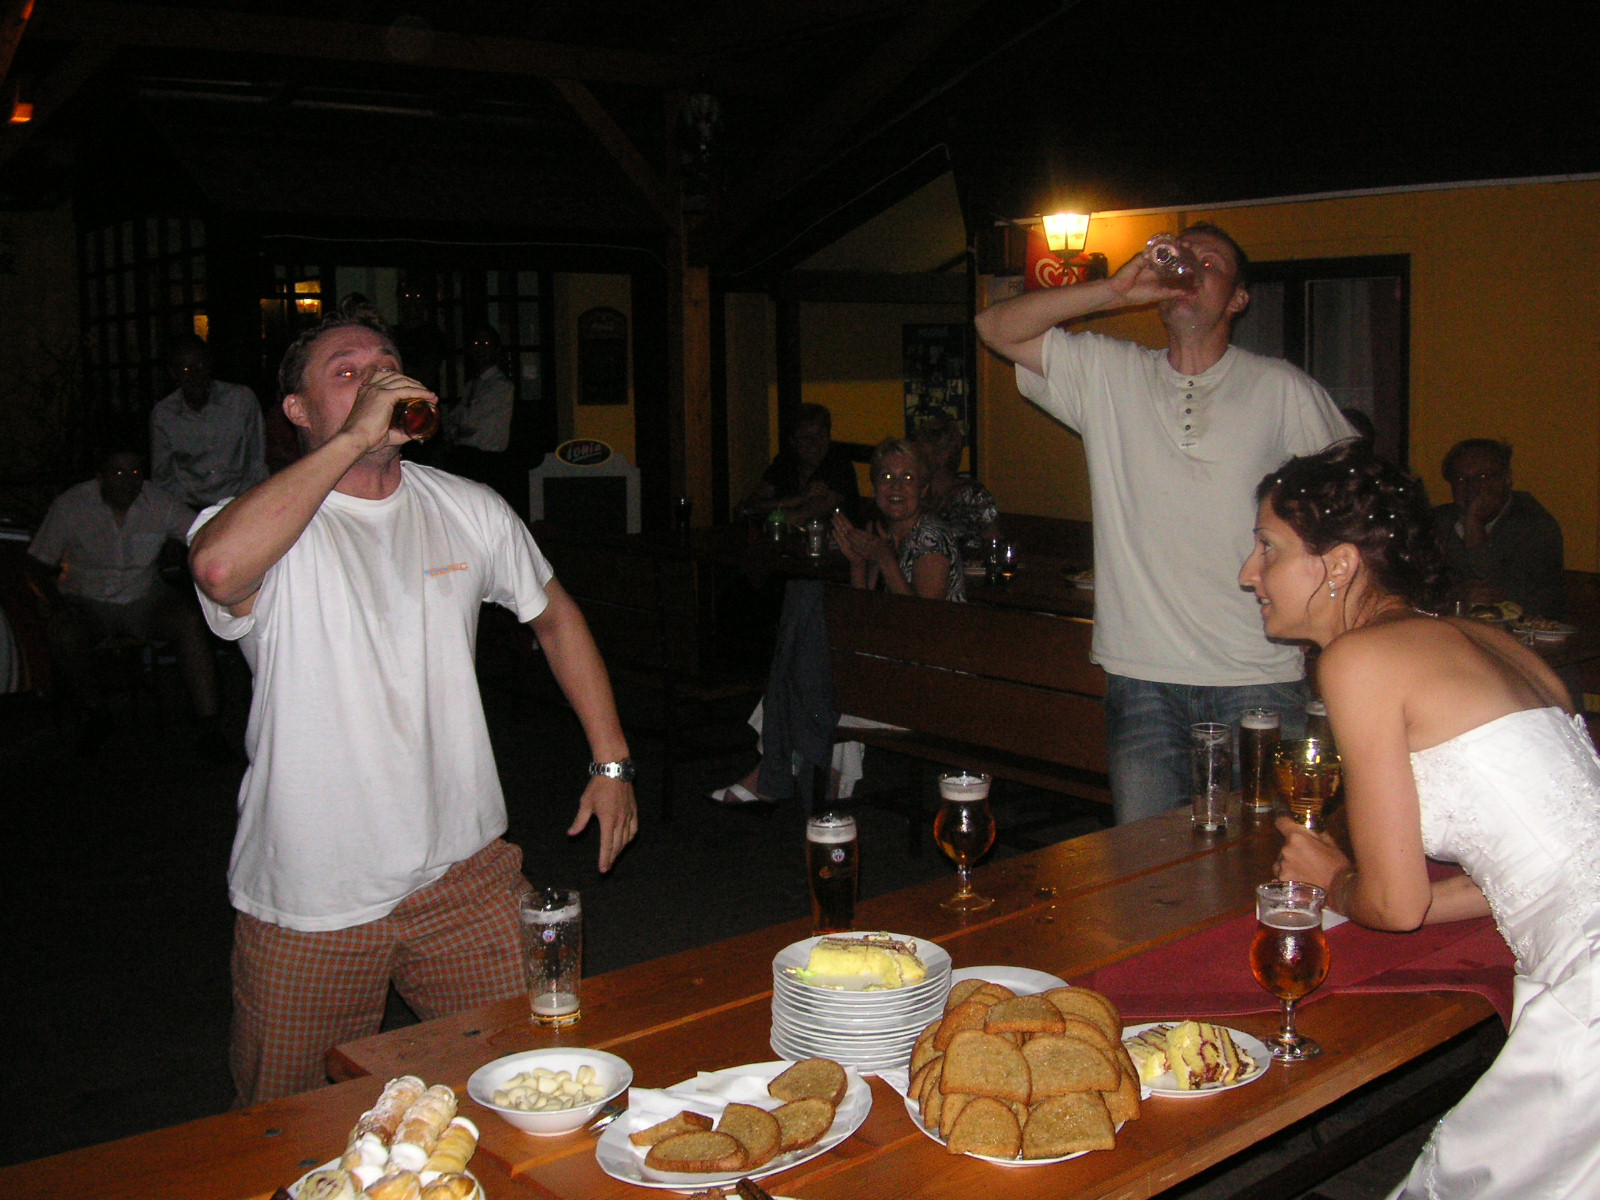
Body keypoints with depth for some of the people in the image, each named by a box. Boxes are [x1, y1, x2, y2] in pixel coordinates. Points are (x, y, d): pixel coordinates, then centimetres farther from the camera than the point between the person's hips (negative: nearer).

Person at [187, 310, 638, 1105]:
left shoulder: (467, 510, 4)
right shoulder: (259, 523, -10)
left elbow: (555, 617, 17)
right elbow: (218, 568, -35)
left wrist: (612, 762, 11)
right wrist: (353, 439, -27)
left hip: (463, 873, 3)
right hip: (308, 903, -3)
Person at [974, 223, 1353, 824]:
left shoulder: (1282, 389, 5)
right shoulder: (1107, 374, 7)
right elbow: (997, 327, 0)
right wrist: (1115, 290, -8)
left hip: (1259, 682, -1)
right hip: (1143, 678, 1)